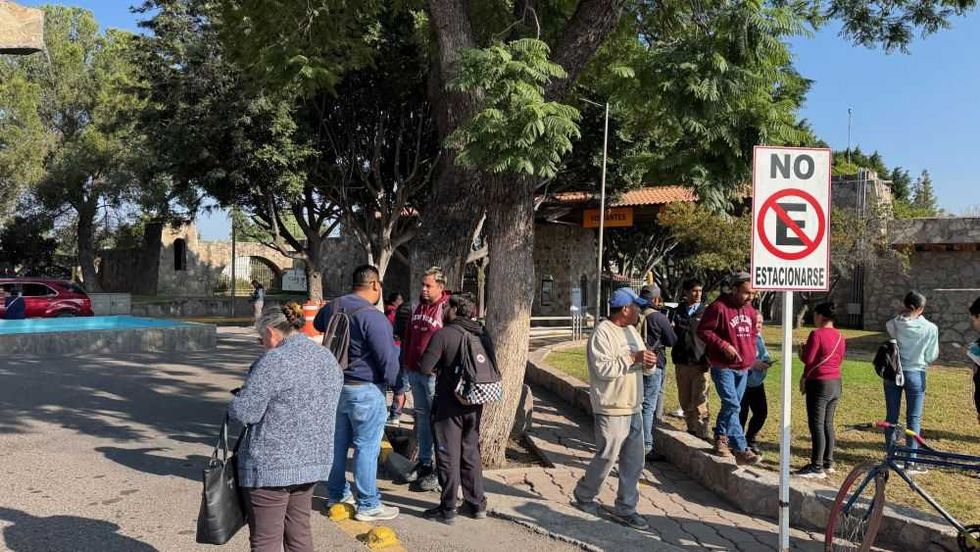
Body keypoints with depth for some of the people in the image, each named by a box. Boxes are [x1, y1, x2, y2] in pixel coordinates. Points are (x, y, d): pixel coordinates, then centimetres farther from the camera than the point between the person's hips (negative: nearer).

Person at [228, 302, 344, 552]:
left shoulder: (274, 361, -17)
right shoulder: (328, 358, 8)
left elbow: (245, 412, -17)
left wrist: (238, 398, 4)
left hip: (271, 465, -8)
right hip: (314, 460, 8)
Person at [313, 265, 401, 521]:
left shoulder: (332, 308, 4)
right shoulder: (373, 317, -22)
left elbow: (318, 323, 28)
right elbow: (387, 357, -20)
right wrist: (390, 381, -1)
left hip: (335, 385, 8)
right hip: (366, 390, -8)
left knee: (338, 442, 19)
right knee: (367, 447, 1)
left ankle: (337, 494, 33)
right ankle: (368, 505, 9)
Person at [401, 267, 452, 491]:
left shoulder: (447, 309, -13)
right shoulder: (419, 307, 12)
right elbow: (408, 335, 20)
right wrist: (405, 361, 16)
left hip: (434, 373, -8)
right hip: (414, 371, 8)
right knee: (421, 416, 16)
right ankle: (424, 462, 29)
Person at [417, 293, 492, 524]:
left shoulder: (443, 334, -14)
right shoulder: (483, 335, 3)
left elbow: (425, 367, -16)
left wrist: (438, 367, 4)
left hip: (449, 405, -6)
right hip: (474, 404, 6)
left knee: (448, 456, 4)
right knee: (471, 453, 17)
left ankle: (447, 509, 11)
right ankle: (477, 504, 24)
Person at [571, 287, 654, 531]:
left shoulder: (632, 331, 14)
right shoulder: (603, 333, -14)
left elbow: (641, 363, 20)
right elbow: (602, 368, -24)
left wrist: (649, 362, -3)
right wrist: (632, 358, -24)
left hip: (634, 408, 8)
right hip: (612, 409, -8)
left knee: (634, 462, 9)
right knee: (607, 457, 2)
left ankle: (625, 508, 20)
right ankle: (583, 495, 24)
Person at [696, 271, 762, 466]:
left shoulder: (750, 310, 11)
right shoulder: (719, 307, -14)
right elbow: (703, 330, -13)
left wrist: (751, 355, 15)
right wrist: (723, 345, -21)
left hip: (743, 368, 7)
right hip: (723, 367, -7)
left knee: (730, 406, 15)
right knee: (732, 406, -13)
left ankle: (720, 439, 30)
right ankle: (741, 450, -14)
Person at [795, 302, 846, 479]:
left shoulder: (817, 334, -14)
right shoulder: (840, 336, 9)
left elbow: (808, 359, -16)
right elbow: (840, 360, 16)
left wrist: (801, 351, 4)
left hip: (819, 384, -8)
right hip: (836, 383, 8)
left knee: (816, 425, -5)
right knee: (828, 424, 15)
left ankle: (817, 468, -4)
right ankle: (828, 463, 21)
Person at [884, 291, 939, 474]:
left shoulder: (893, 324, -11)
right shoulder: (930, 328, -11)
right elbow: (931, 357, -4)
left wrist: (902, 315, 3)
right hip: (915, 374, -2)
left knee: (891, 416, 11)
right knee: (914, 419, 6)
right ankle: (910, 463, 7)